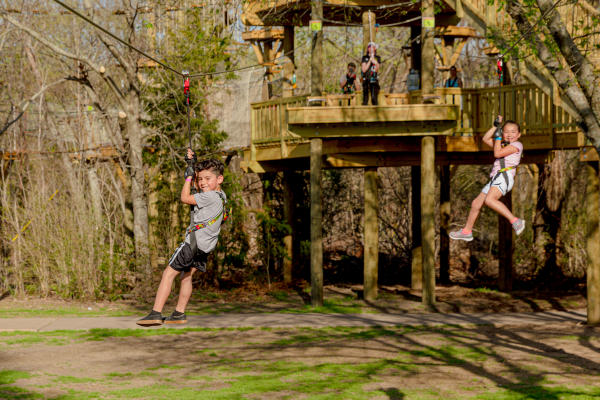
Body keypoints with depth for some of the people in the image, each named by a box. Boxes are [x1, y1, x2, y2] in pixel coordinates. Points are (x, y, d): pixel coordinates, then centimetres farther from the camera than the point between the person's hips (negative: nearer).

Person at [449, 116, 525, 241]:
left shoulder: (517, 145, 3)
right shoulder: (503, 145, 28)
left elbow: (497, 154, -7)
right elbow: (486, 139, 27)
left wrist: (498, 137, 4)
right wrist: (495, 126, 20)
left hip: (505, 176, -9)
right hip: (495, 178, 9)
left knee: (489, 200, -34)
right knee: (476, 203, 13)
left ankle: (515, 221, -37)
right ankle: (467, 231, 25)